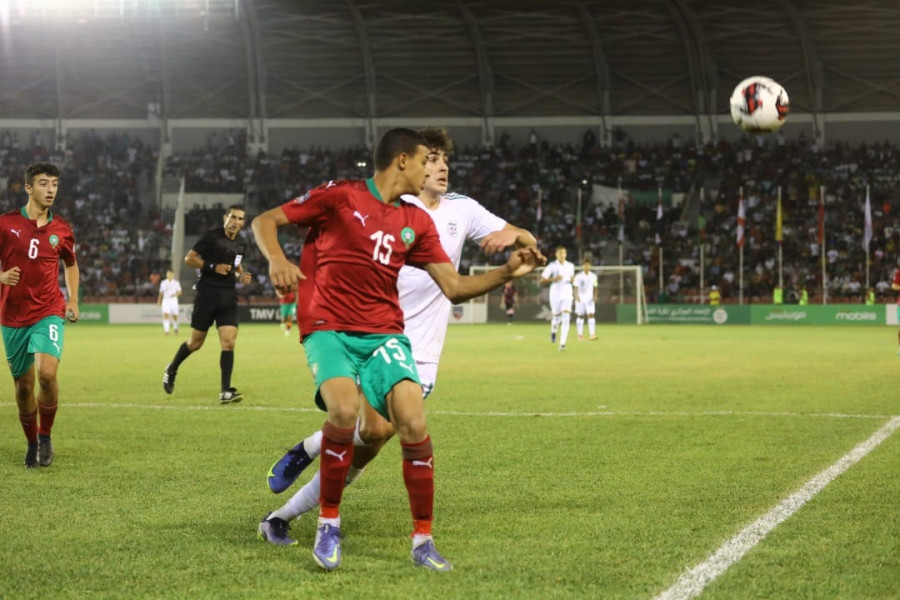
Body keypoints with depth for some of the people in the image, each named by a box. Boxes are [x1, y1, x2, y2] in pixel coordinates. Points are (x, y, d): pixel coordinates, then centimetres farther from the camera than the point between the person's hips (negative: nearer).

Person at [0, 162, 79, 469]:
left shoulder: (61, 229, 4)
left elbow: (71, 264, 22)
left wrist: (73, 300, 11)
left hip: (49, 312, 0)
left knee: (47, 372, -23)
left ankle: (45, 436, -1)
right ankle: (32, 443, 29)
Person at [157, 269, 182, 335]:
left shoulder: (176, 282, 5)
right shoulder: (163, 283, 9)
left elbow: (179, 292, 0)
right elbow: (161, 293, 16)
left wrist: (175, 294, -21)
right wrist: (159, 301, 15)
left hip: (174, 300, 0)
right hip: (166, 300, 0)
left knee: (175, 316, 1)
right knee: (166, 315, -18)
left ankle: (175, 328, 30)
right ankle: (166, 330, -22)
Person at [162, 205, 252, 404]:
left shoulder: (241, 244, 9)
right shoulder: (211, 236, -9)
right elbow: (189, 258, -8)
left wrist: (241, 276, 4)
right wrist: (213, 267, -19)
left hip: (228, 297, 4)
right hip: (207, 295, -4)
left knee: (229, 342, -11)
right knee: (195, 343, 5)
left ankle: (225, 391, -11)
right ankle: (171, 370, 33)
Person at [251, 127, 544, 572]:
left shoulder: (418, 223, 14)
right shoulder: (340, 197, 0)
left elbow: (454, 287, 16)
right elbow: (264, 222, 2)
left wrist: (507, 272, 2)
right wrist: (276, 259, -18)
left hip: (384, 333, 4)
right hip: (330, 329, -4)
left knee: (413, 422, -18)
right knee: (345, 410, -31)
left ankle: (423, 540, -2)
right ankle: (329, 524, -8)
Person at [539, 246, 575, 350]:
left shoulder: (570, 266, 7)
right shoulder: (551, 266, -3)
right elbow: (542, 281, -4)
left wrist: (572, 279, 1)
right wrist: (553, 279, -19)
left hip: (567, 295, 1)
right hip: (555, 295, -1)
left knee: (566, 318, -14)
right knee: (557, 318, 7)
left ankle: (562, 343, -15)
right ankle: (553, 331, 44)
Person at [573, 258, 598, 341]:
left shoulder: (593, 276, 6)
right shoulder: (578, 276, -3)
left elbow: (595, 287, 11)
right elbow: (576, 287, -8)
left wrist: (595, 296, -5)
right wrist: (576, 296, -25)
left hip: (590, 299, 2)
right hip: (580, 299, -2)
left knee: (591, 315, -11)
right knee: (580, 316, 5)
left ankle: (592, 334, -18)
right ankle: (580, 334, 15)